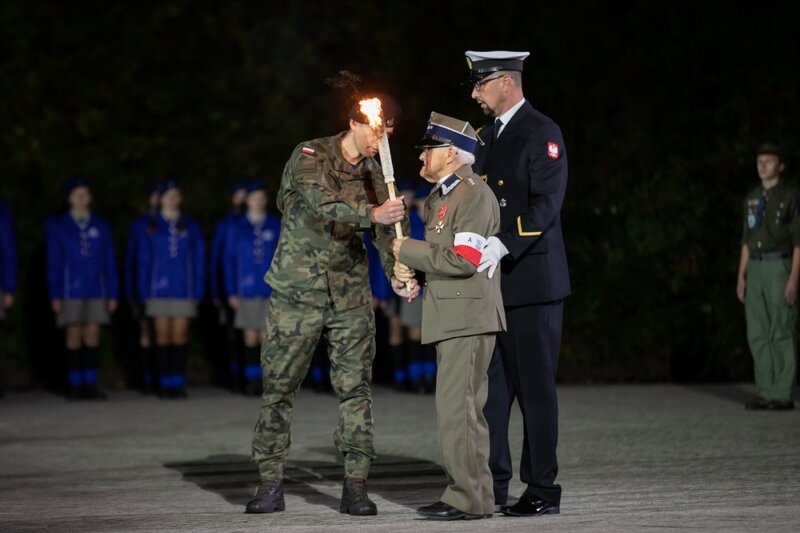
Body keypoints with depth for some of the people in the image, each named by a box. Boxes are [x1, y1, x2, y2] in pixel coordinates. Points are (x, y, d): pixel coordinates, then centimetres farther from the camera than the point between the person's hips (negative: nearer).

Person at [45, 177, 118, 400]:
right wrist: (55, 295, -3)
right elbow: (53, 262, 3)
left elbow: (110, 262, 9)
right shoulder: (57, 226, 5)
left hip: (96, 290, 2)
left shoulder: (100, 226, 9)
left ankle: (91, 384, 0)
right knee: (74, 337, -2)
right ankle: (75, 386, 1)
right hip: (71, 290, -1)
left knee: (92, 336, -2)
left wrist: (112, 294, 4)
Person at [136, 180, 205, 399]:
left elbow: (199, 259, 8)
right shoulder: (151, 227, 6)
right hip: (160, 289, 0)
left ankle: (178, 383, 1)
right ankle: (165, 383, 1)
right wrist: (145, 292, 0)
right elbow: (143, 260, 6)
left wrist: (198, 290, 0)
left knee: (180, 336, -2)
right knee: (163, 336, -2)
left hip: (183, 290, 0)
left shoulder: (190, 226, 7)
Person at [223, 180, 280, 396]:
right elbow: (228, 260, 7)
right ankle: (252, 380, 5)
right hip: (247, 291, 0)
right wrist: (232, 292, 2)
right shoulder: (237, 228, 7)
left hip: (272, 290, 0)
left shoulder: (276, 226, 6)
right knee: (250, 337, 1)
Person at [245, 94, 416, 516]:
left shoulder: (374, 174, 7)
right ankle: (270, 483, 8)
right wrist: (371, 214, -41)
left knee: (355, 387, -2)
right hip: (297, 291, -3)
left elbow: (389, 230, 0)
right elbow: (322, 204, -26)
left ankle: (355, 486, 2)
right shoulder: (309, 156, -7)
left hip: (350, 294, 4)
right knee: (279, 386, 0)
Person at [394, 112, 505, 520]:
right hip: (450, 317, 10)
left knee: (457, 405, -13)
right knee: (455, 407, 11)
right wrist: (406, 265, 7)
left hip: (469, 315, -10)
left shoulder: (475, 195, -11)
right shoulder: (437, 200, 19)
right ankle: (464, 492, 16)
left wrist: (409, 251, -11)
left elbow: (464, 259, -20)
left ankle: (471, 498, -11)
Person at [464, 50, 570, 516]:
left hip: (532, 280, -8)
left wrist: (504, 245, -27)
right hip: (493, 281, 8)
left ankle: (543, 489, 3)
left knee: (535, 386, -3)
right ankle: (492, 485, 13)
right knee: (492, 385, 8)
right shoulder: (489, 135, 17)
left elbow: (546, 203, -18)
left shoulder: (542, 133, -9)